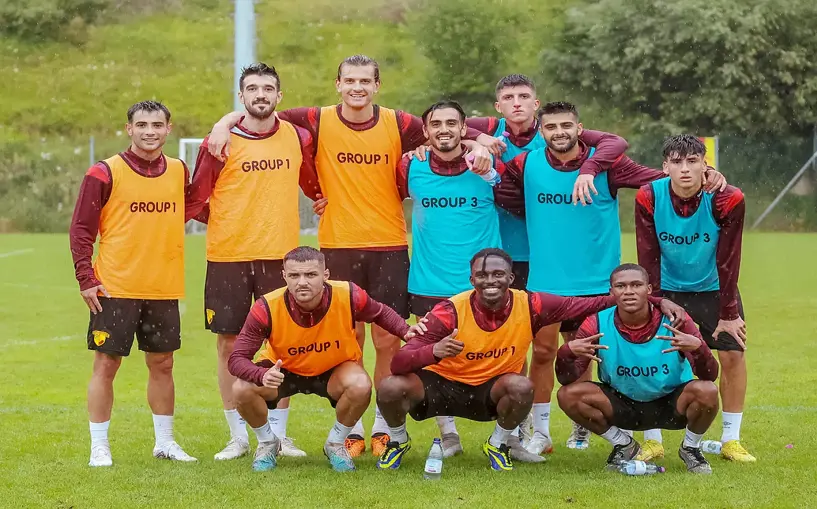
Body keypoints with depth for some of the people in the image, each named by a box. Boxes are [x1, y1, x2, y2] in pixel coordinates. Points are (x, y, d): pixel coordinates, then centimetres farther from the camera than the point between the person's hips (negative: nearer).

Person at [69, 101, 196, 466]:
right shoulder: (105, 173, -7)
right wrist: (86, 278, -11)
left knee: (162, 364, 12)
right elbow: (81, 228, -5)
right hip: (115, 288, -4)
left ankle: (165, 442, 24)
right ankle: (99, 447, 8)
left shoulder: (179, 172, 7)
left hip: (164, 289, 4)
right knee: (106, 364, 0)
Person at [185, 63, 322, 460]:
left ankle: (278, 434, 14)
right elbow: (197, 200, 4)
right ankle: (238, 437, 12)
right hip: (228, 257, -1)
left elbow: (315, 186, 19)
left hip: (281, 256, 1)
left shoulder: (299, 139, 5)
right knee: (229, 343, 2)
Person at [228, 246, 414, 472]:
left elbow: (381, 314, -3)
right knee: (242, 389, -28)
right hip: (283, 370, 0)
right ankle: (267, 443, 7)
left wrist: (408, 332, -23)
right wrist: (263, 376, -49)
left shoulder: (348, 296, -28)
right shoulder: (267, 308, -31)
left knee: (360, 386, -32)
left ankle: (336, 444, 0)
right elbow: (237, 359, -27)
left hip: (334, 370, 0)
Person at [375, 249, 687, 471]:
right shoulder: (451, 311, -25)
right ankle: (398, 441, 8)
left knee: (521, 387, -31)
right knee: (391, 389, -28)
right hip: (440, 384, -2)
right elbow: (399, 363, -27)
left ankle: (498, 444, 1)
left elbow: (584, 305, -11)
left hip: (489, 390, 2)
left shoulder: (529, 306, -17)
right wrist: (434, 351, -50)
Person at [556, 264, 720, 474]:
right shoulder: (597, 324, -16)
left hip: (672, 406, -1)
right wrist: (568, 352, -40)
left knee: (706, 392, -32)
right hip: (622, 405, 1)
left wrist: (697, 348, -46)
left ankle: (691, 448, 2)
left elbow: (710, 375, -23)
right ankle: (623, 445, 5)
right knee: (568, 394, -22)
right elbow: (567, 379, -16)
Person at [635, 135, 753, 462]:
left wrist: (729, 314, -14)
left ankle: (731, 440, 7)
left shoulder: (727, 200, -24)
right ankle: (653, 442, 3)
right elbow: (648, 260, -15)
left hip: (713, 289, 0)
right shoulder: (648, 198, -22)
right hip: (667, 289, 0)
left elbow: (728, 262, -17)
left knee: (732, 355, -6)